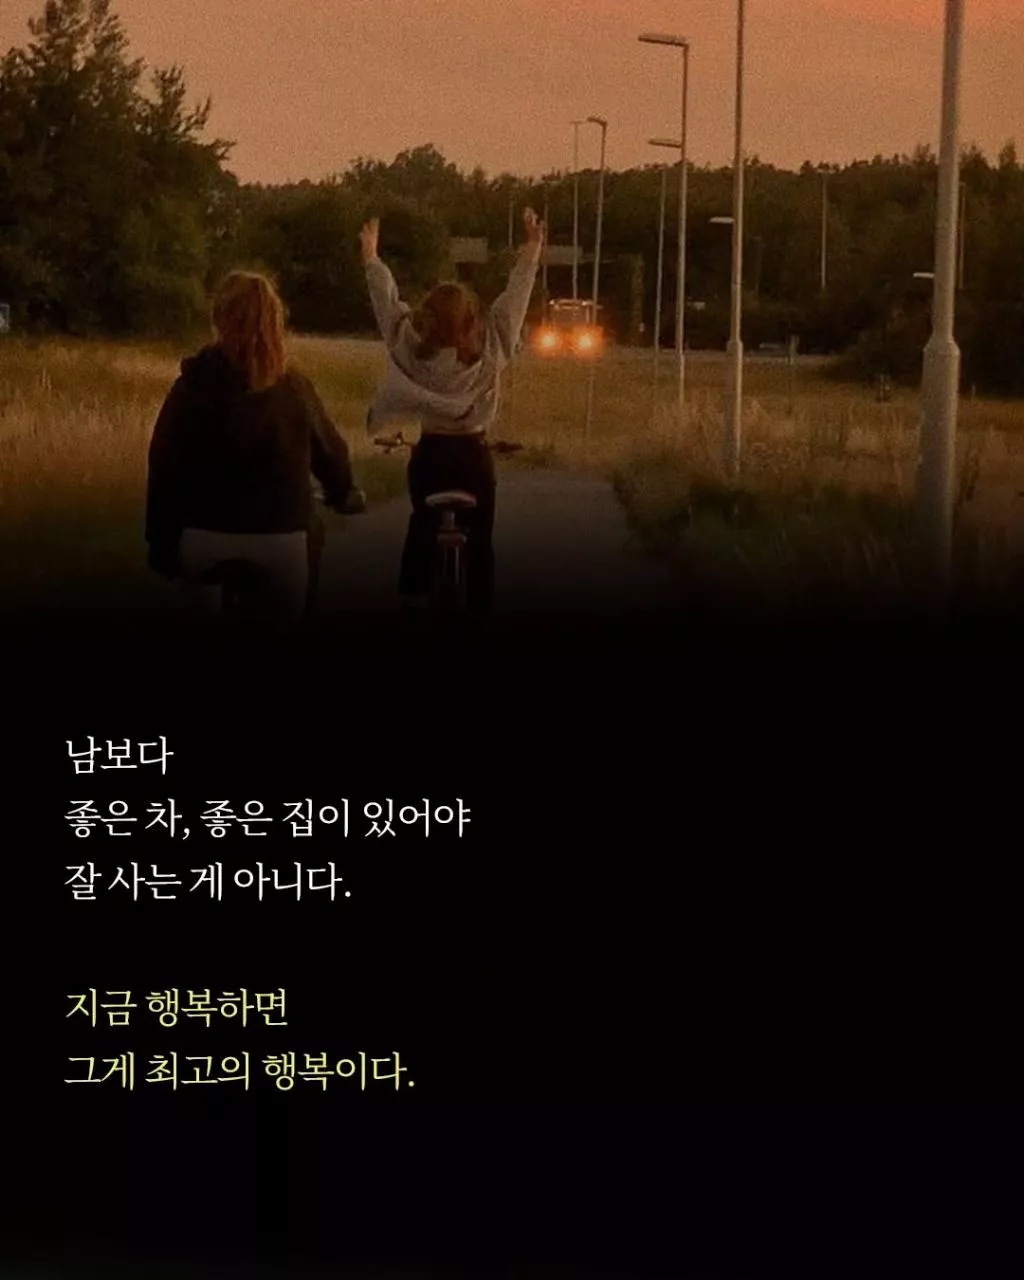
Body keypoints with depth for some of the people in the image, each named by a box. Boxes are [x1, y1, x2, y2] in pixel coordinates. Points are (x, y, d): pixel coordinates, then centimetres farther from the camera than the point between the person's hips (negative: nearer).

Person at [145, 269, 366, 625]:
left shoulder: (192, 386, -4)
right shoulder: (295, 387, -1)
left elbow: (164, 470, -5)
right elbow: (330, 452, 10)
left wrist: (161, 544, 2)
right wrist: (343, 494, 32)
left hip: (205, 539, 0)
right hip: (282, 539, 0)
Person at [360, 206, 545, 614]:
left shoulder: (413, 351, -9)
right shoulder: (488, 351, -14)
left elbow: (387, 302, 1)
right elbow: (514, 298, -11)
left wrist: (370, 256, 14)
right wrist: (533, 247, -5)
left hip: (428, 455, 2)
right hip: (473, 457, -2)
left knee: (422, 534, 13)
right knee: (477, 542, 5)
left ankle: (412, 607, 15)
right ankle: (480, 613, 5)